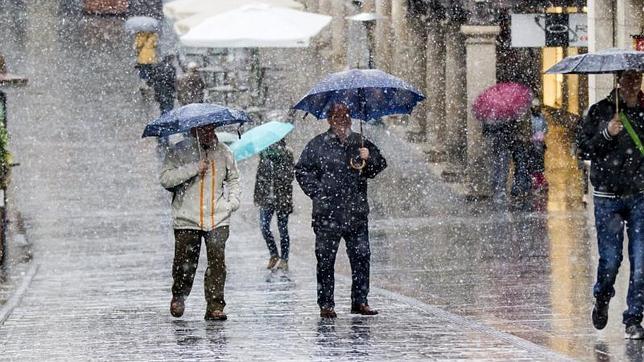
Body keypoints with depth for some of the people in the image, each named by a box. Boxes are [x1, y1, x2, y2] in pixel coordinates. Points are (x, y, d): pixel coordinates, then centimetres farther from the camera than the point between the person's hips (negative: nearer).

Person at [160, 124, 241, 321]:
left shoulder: (223, 152, 11)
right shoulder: (179, 151, -1)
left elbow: (233, 178, 26)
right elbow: (165, 178, -13)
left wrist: (233, 201, 10)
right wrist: (194, 168, -19)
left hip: (218, 219, 2)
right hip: (187, 219, -2)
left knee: (217, 261, -10)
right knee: (185, 263, 3)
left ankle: (215, 306, -6)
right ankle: (178, 297, 30)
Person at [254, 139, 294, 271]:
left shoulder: (287, 154, -6)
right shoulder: (264, 152, 7)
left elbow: (288, 177, -11)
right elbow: (260, 174, 14)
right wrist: (257, 196, 12)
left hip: (282, 198, -4)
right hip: (266, 198, 4)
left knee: (283, 229, 2)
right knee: (264, 227, -1)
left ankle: (284, 260, 12)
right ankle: (274, 255, 17)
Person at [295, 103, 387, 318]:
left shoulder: (359, 143, 12)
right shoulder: (318, 144, 3)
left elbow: (380, 165, 17)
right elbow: (302, 170, 3)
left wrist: (369, 158, -5)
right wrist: (316, 191, -7)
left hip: (356, 212, 3)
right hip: (327, 213, -3)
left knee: (361, 256, 2)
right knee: (326, 260, 0)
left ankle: (360, 301, 11)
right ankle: (326, 304, 6)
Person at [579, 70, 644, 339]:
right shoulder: (600, 111, 3)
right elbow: (583, 149, 0)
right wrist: (606, 134, -15)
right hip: (608, 197, -1)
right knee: (610, 258, -2)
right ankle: (601, 299, 28)